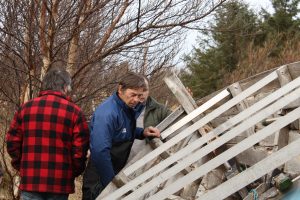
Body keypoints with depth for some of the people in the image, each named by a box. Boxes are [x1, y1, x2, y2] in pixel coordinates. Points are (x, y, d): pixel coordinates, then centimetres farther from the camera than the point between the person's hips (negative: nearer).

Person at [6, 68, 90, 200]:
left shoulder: (25, 108, 5)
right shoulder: (74, 111, -4)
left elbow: (12, 142, 7)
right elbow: (80, 148, -7)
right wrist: (74, 172, 8)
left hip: (30, 181, 2)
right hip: (60, 183, -2)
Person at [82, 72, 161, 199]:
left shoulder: (129, 109, 4)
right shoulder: (107, 113, -25)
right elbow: (100, 152, -30)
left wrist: (142, 133, 3)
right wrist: (111, 184, -23)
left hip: (117, 173, 9)